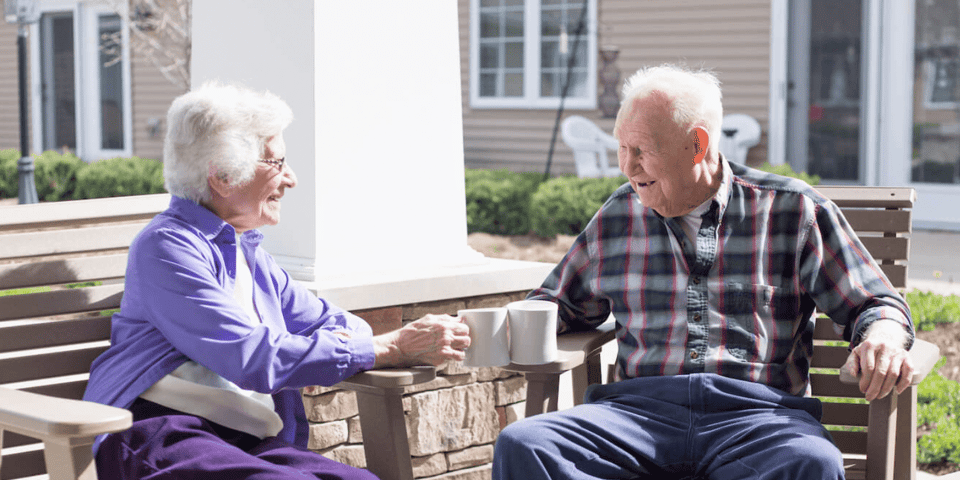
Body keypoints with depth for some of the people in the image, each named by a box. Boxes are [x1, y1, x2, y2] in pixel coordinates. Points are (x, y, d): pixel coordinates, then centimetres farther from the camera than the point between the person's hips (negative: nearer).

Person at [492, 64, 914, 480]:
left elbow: (873, 304, 14)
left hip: (759, 413, -2)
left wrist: (883, 337, -11)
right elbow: (558, 303, 31)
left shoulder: (792, 209, 10)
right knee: (520, 445, -28)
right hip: (641, 407, 2)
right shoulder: (618, 216, 19)